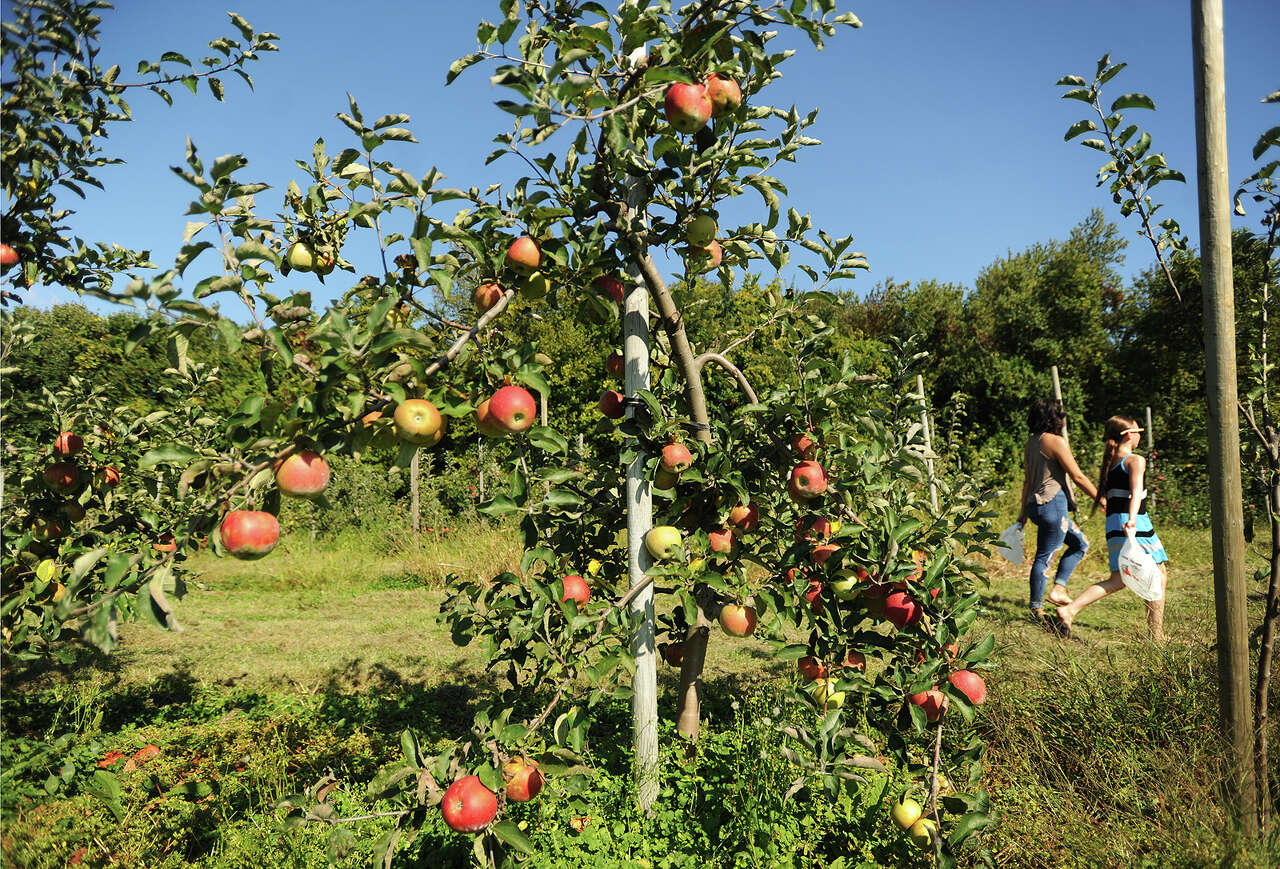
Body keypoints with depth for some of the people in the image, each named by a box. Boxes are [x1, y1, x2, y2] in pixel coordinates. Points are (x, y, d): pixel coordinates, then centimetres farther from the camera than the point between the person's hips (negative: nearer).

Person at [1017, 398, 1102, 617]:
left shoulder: (1031, 443, 12)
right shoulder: (1056, 441, -13)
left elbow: (1027, 480, 17)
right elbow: (1078, 476, -12)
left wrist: (1024, 512, 22)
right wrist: (1100, 498, -3)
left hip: (1036, 504, 9)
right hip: (1053, 503, -9)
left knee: (1080, 543, 19)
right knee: (1044, 557, -2)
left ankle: (1059, 588, 15)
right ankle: (1036, 608, 4)